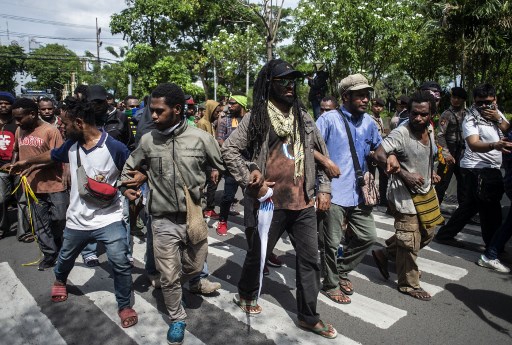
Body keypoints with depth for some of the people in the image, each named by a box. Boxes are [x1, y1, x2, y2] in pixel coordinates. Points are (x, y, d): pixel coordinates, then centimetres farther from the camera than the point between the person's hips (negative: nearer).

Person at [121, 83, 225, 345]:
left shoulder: (201, 138, -10)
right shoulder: (147, 140, -4)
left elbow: (223, 168, 1)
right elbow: (129, 168, 14)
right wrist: (127, 186, -3)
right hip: (163, 220, 0)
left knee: (195, 267, 17)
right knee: (169, 276, 7)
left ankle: (173, 285, 50)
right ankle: (177, 319, 31)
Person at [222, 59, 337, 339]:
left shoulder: (303, 118, 9)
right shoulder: (256, 118, -5)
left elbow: (322, 154, 15)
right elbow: (229, 149, -9)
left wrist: (324, 189, 8)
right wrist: (250, 182, -14)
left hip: (303, 203, 4)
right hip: (269, 202, -4)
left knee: (310, 259, 9)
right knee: (258, 254, 14)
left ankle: (308, 317, 25)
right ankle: (246, 295, 43)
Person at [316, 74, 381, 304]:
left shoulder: (368, 121, 10)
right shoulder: (330, 119, -8)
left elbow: (378, 146, 25)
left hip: (358, 192, 7)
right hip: (333, 192, -6)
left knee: (368, 236, 13)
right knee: (332, 242, 4)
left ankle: (341, 270, 35)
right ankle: (330, 285, 26)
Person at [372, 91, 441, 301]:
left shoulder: (429, 130, 5)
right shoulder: (401, 133, -21)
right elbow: (379, 155, -26)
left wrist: (431, 173, 8)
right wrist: (405, 175, -28)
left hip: (424, 192, 9)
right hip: (405, 195, -9)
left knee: (427, 233, 20)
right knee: (410, 242, 0)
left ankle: (384, 254, 32)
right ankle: (409, 284, 21)